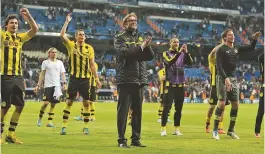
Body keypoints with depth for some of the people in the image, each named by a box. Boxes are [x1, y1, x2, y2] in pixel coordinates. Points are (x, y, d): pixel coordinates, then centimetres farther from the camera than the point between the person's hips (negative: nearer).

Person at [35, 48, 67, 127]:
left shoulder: (59, 62, 11)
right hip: (48, 85, -2)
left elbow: (62, 74, 10)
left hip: (57, 85, 2)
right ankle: (39, 118, 11)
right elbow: (42, 74, 5)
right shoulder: (45, 62, 5)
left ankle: (50, 121, 4)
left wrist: (64, 83, -4)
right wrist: (38, 85, -1)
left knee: (53, 104, 0)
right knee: (46, 103, -10)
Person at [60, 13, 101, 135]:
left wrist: (96, 79, 4)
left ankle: (86, 127, 12)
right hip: (74, 78, -2)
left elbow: (92, 64, 8)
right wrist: (67, 22, -12)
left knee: (86, 102, 3)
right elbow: (62, 35, -12)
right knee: (69, 102, -1)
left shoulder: (89, 48, 6)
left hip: (85, 79, 2)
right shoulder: (71, 45, 3)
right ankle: (64, 126, 4)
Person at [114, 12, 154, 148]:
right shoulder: (120, 38, 2)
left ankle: (136, 139, 15)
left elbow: (150, 56, 7)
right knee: (123, 110, -4)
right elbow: (124, 52, -17)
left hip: (139, 80, 6)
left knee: (137, 111, 8)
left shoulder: (140, 39, 18)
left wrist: (147, 46, -12)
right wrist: (141, 47, -18)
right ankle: (121, 140, -1)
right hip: (126, 79, -6)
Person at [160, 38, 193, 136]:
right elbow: (170, 62, -19)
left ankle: (176, 129, 13)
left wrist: (186, 52, -19)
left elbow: (190, 63, -5)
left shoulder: (182, 54, 9)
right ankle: (163, 129, -2)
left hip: (180, 85, 4)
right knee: (167, 107, -6)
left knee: (179, 108, 6)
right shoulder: (166, 54, 1)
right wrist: (179, 52, -26)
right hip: (170, 84, -4)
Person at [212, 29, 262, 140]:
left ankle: (231, 130, 12)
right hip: (222, 78, -7)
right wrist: (225, 78, -25)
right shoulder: (221, 49, -6)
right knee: (222, 103, -13)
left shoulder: (236, 49, 13)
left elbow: (251, 48, 17)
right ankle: (215, 130, -6)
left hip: (233, 79, 7)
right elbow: (219, 66, -14)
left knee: (236, 104, 2)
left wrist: (255, 39, -1)